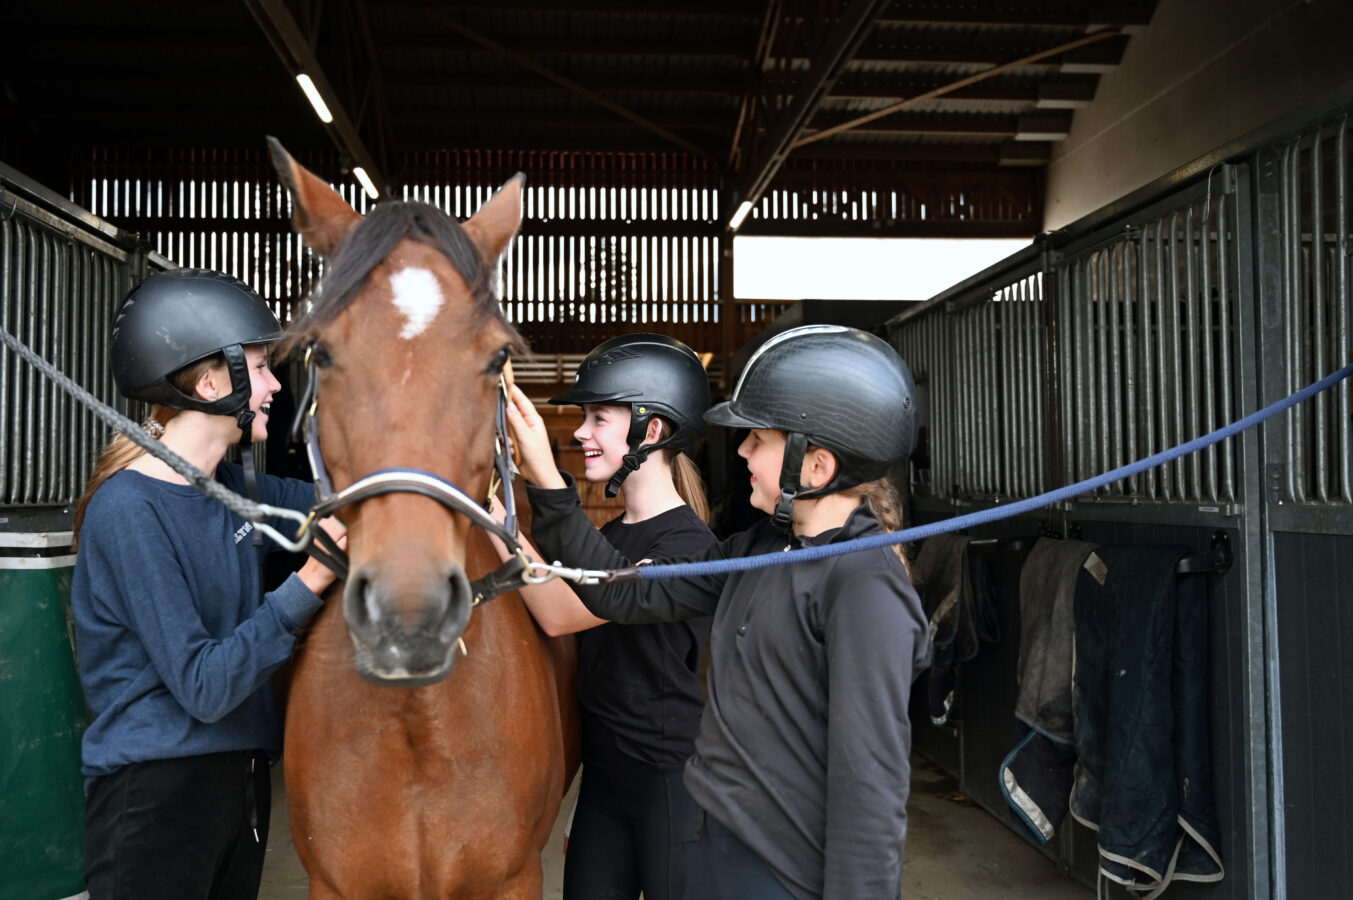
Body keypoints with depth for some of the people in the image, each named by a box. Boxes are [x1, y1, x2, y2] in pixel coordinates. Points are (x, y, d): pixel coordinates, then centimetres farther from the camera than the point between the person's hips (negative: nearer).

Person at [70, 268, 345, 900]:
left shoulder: (229, 485, 3)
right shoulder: (128, 510, -20)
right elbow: (203, 686, -23)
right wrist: (312, 580, -28)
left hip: (240, 771, 8)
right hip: (156, 790, -8)